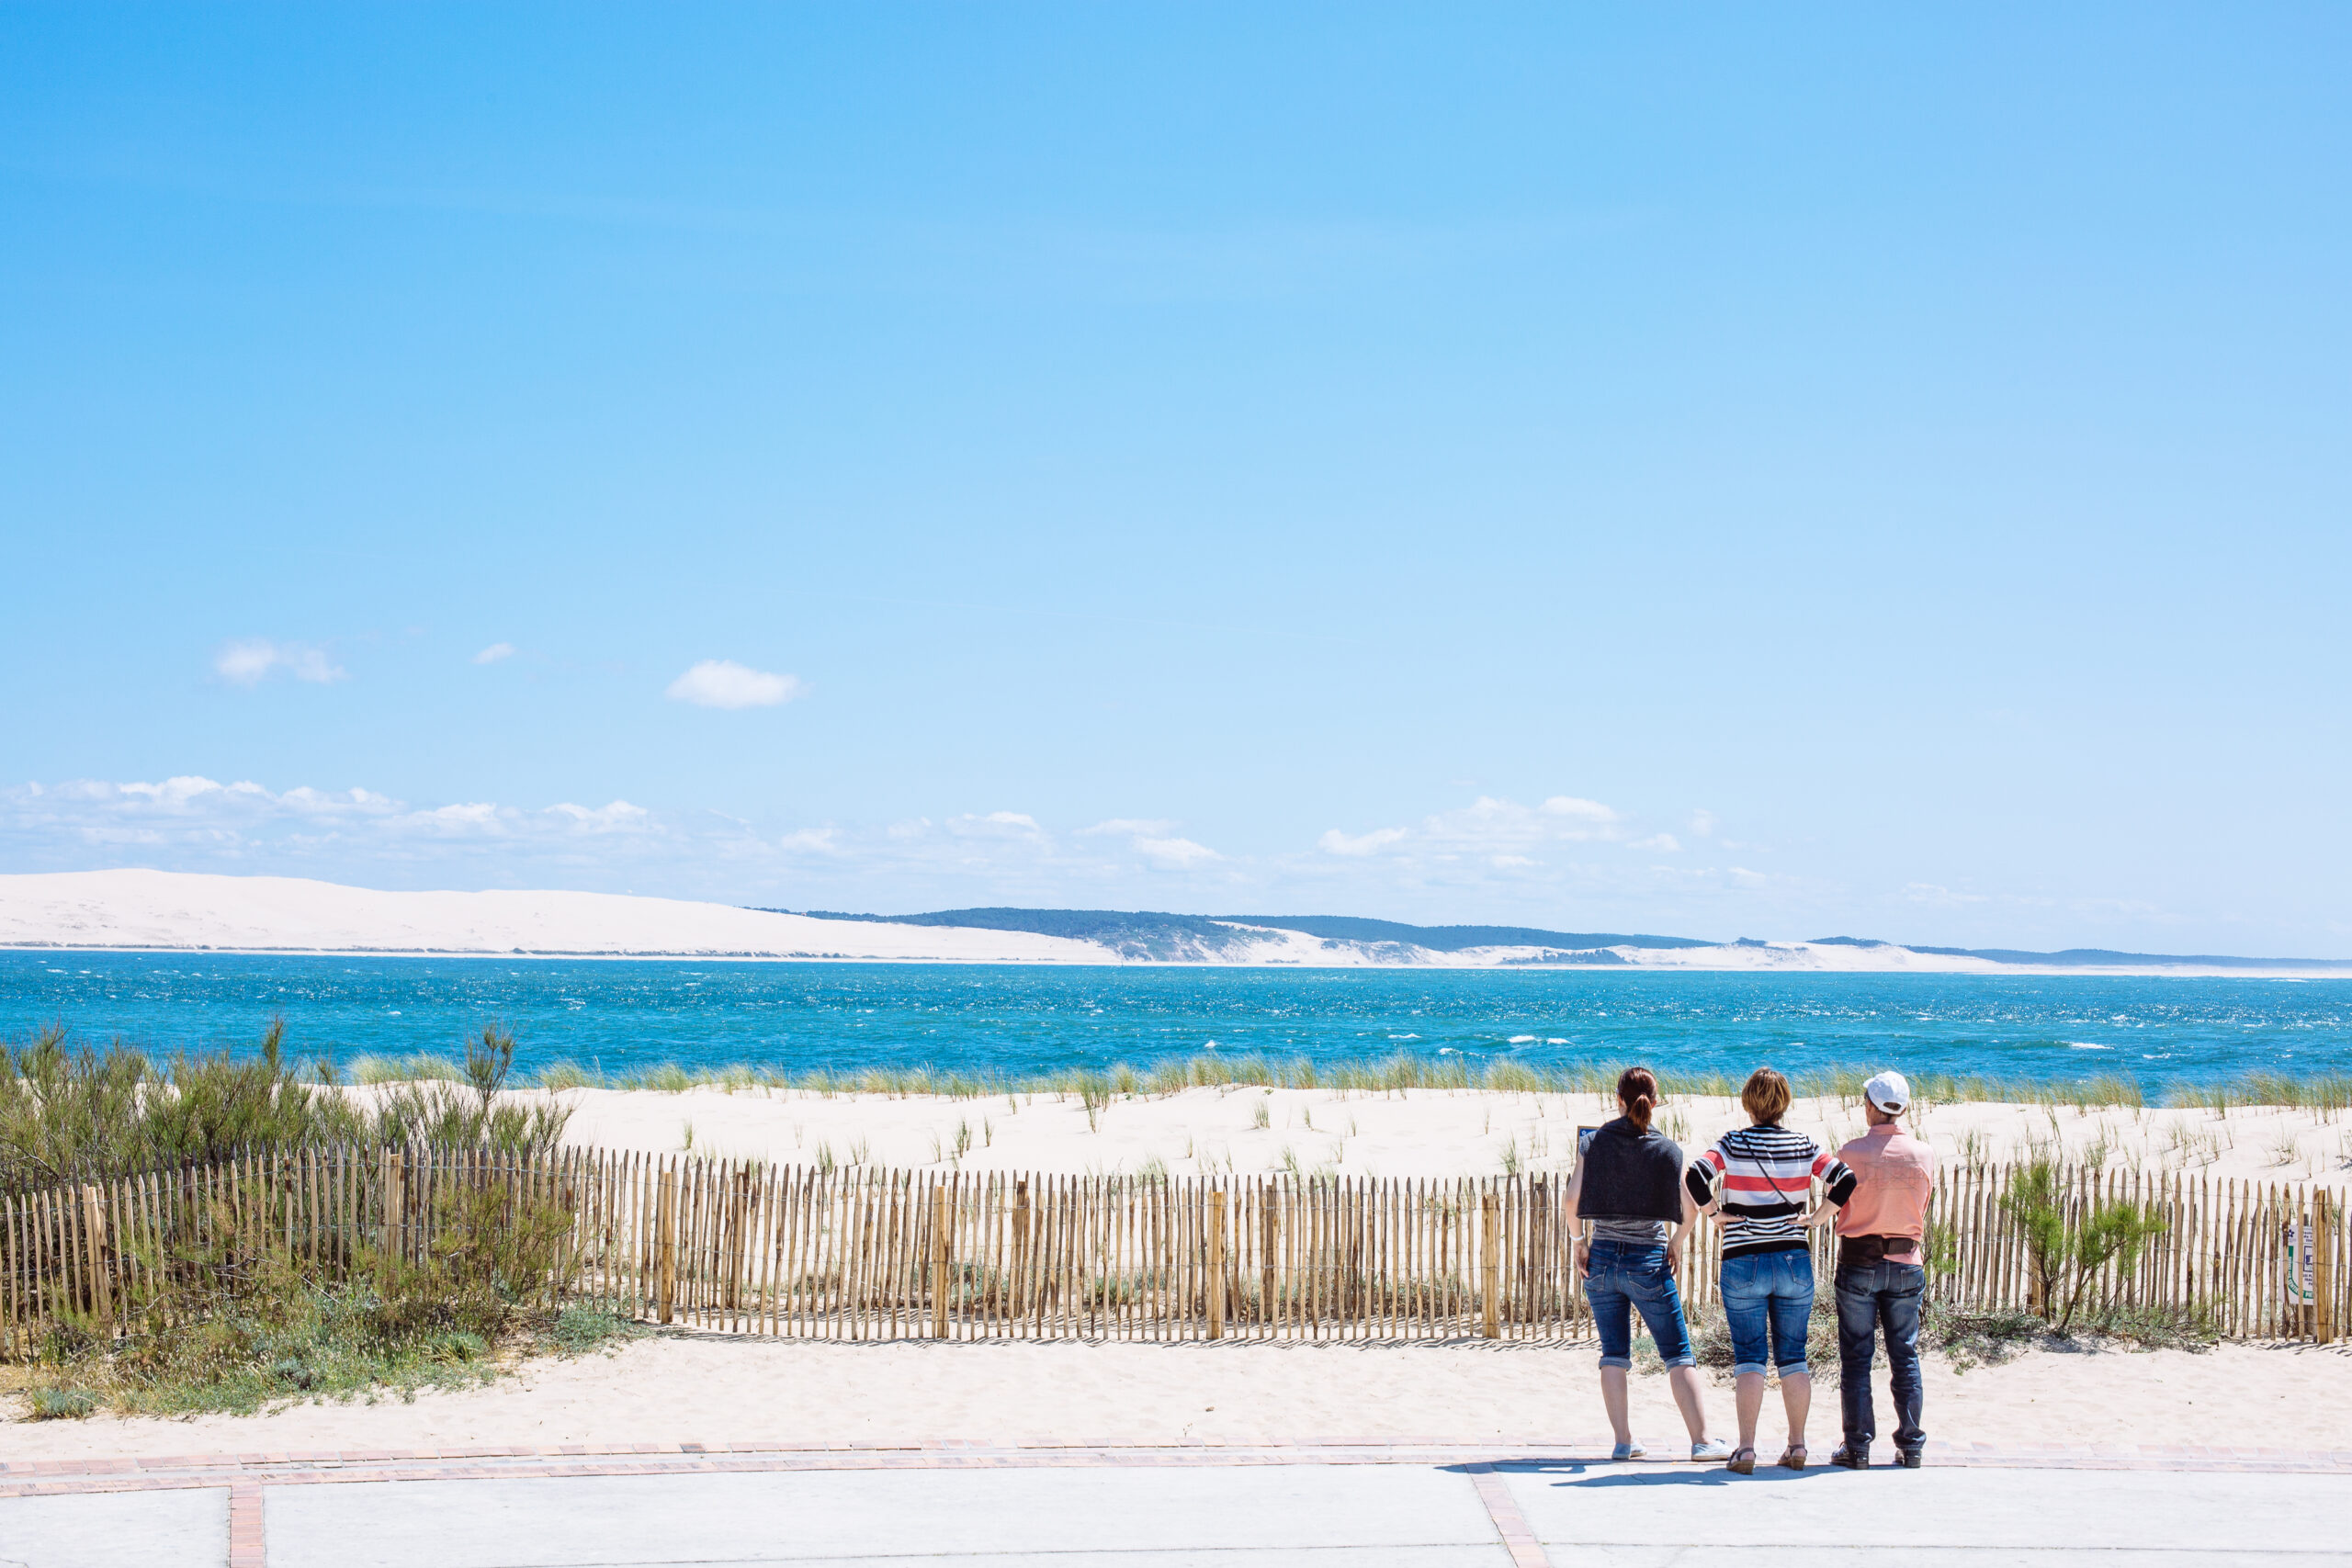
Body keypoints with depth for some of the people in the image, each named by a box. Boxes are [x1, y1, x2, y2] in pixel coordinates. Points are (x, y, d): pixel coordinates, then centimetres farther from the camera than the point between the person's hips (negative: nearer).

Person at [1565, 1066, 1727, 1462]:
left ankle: (1623, 1440, 7)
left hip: (1602, 1258, 2)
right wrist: (1676, 1244, 9)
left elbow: (1573, 1198, -7)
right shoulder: (1668, 1150, -3)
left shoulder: (1593, 1142, -1)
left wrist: (1580, 1241, 6)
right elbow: (1690, 1210, -7)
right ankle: (1701, 1440, -1)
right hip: (1649, 1260, -2)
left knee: (1613, 1354, 10)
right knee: (1679, 1355, 3)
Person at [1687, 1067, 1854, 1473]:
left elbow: (1695, 1178, -19)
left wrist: (1715, 1212, -5)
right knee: (1793, 1357, 10)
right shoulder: (1803, 1146, 1)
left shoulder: (1733, 1144, -5)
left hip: (1743, 1263, -2)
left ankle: (1746, 1449, -4)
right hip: (1794, 1261, 2)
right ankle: (1796, 1446, 13)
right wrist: (1815, 1218, 0)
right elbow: (1845, 1182, -8)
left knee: (1749, 1358, 1)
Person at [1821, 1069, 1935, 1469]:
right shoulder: (1924, 1154, -3)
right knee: (1905, 1356, 10)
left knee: (1856, 1357, 4)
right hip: (1907, 1263, 2)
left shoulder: (1851, 1153, -12)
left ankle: (1857, 1447, 4)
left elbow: (1837, 1206, -2)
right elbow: (1924, 1206, 8)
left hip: (1858, 1262, -2)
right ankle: (1910, 1446, 13)